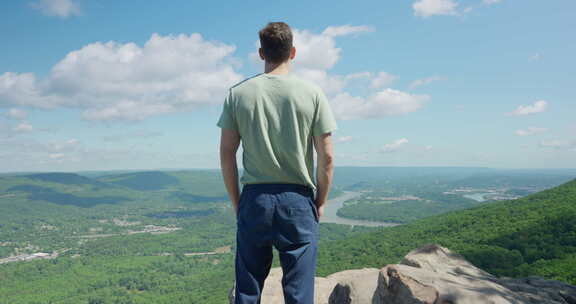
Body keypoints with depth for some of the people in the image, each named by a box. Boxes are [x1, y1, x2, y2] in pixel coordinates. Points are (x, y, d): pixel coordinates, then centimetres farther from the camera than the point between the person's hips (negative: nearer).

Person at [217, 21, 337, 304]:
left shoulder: (238, 94, 2)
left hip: (254, 199, 2)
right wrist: (320, 202, 8)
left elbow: (226, 153, 2)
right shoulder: (312, 94, -2)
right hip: (298, 200, -1)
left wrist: (236, 202, 11)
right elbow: (326, 157, -3)